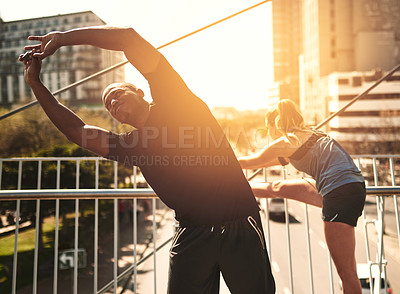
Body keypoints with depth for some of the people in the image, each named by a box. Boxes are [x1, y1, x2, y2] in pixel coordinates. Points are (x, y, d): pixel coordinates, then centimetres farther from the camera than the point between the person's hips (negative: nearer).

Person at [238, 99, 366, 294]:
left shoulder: (288, 141, -4)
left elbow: (248, 161, 8)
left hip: (341, 194, -9)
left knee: (347, 273, -3)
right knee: (278, 188, 17)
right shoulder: (308, 136, 21)